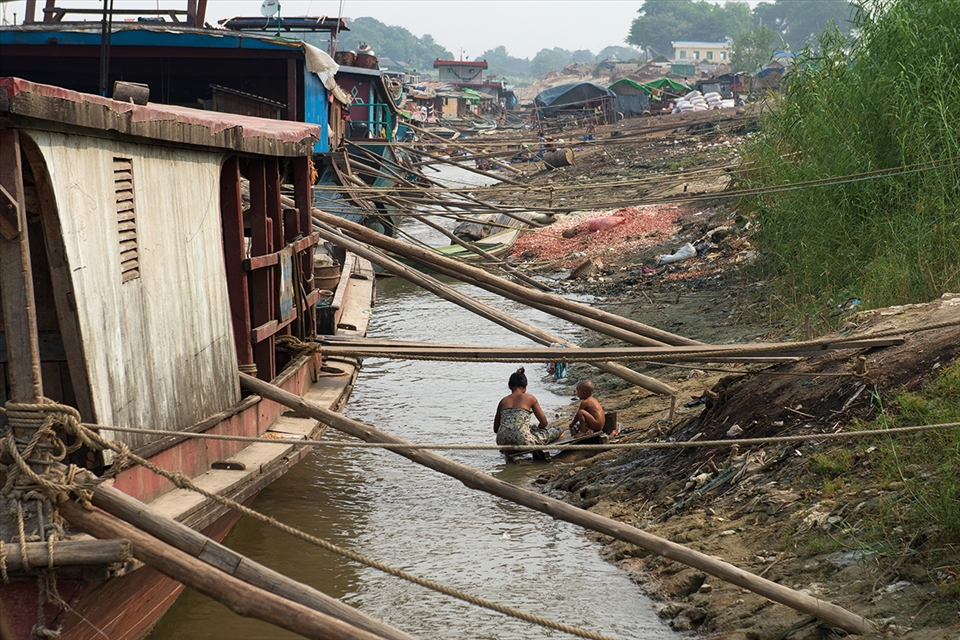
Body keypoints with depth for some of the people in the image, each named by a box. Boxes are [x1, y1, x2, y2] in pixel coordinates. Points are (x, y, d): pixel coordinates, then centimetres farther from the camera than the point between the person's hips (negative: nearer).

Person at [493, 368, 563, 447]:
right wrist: (536, 429, 33)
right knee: (559, 430, 13)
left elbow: (495, 429, 21)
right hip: (523, 442, -5)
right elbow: (544, 422, 12)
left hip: (503, 443, 5)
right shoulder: (529, 398, 7)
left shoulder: (503, 401, 16)